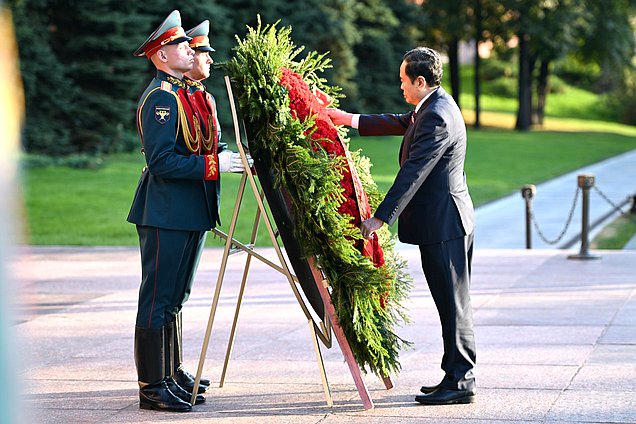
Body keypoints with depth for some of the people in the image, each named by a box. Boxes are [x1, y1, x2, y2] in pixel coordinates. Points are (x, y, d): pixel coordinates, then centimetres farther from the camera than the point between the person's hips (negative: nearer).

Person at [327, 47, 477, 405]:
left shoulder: (437, 117, -20)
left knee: (454, 303, -6)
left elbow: (412, 174, -23)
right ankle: (457, 376, 19)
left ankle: (461, 382, -2)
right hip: (444, 219, 11)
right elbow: (400, 123, 26)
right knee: (452, 302, 13)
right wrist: (351, 120, 22)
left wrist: (381, 218, -23)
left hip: (443, 222, -11)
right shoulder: (435, 105, 12)